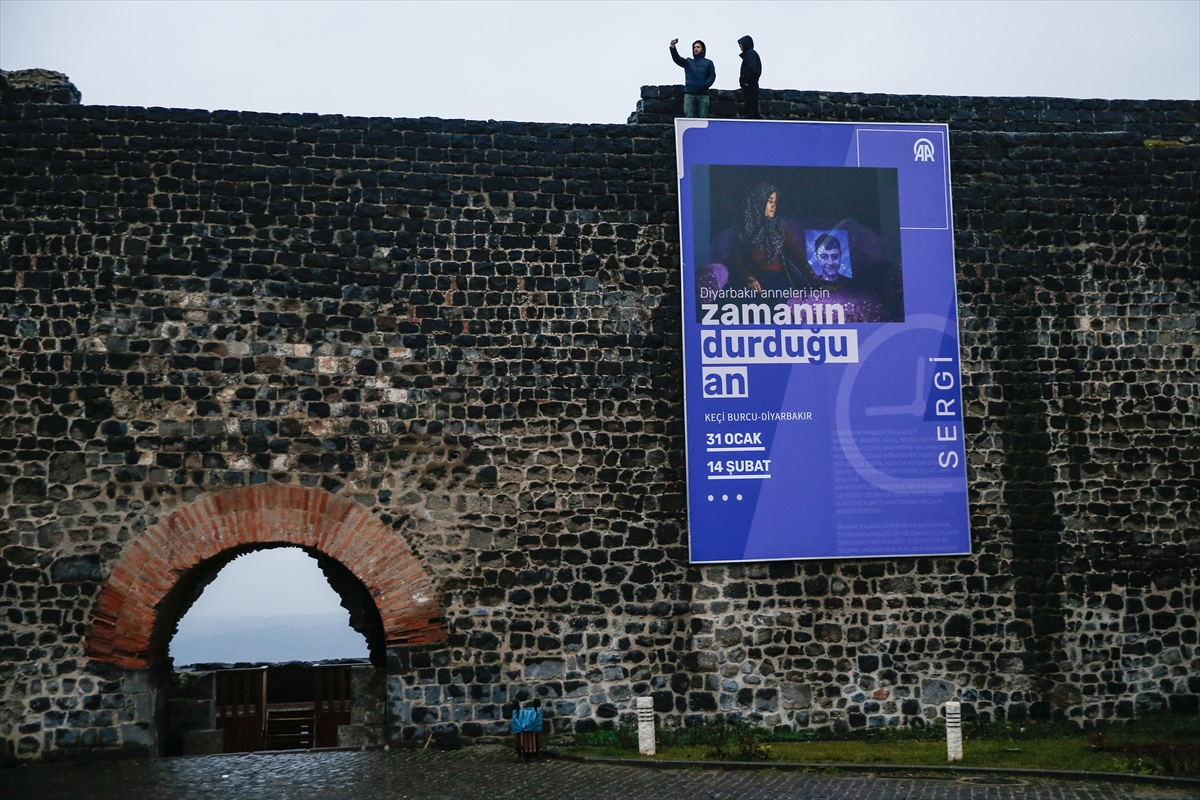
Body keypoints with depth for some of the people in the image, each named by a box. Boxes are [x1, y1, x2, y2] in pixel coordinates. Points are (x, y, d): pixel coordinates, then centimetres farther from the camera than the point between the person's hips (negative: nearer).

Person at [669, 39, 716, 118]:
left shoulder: (708, 63, 16)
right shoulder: (688, 62, 19)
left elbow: (712, 76, 6)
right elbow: (677, 59, 3)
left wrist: (705, 85, -13)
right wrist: (672, 47, -14)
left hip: (703, 94, -1)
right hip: (689, 94, 1)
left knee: (703, 118, -6)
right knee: (689, 118, -9)